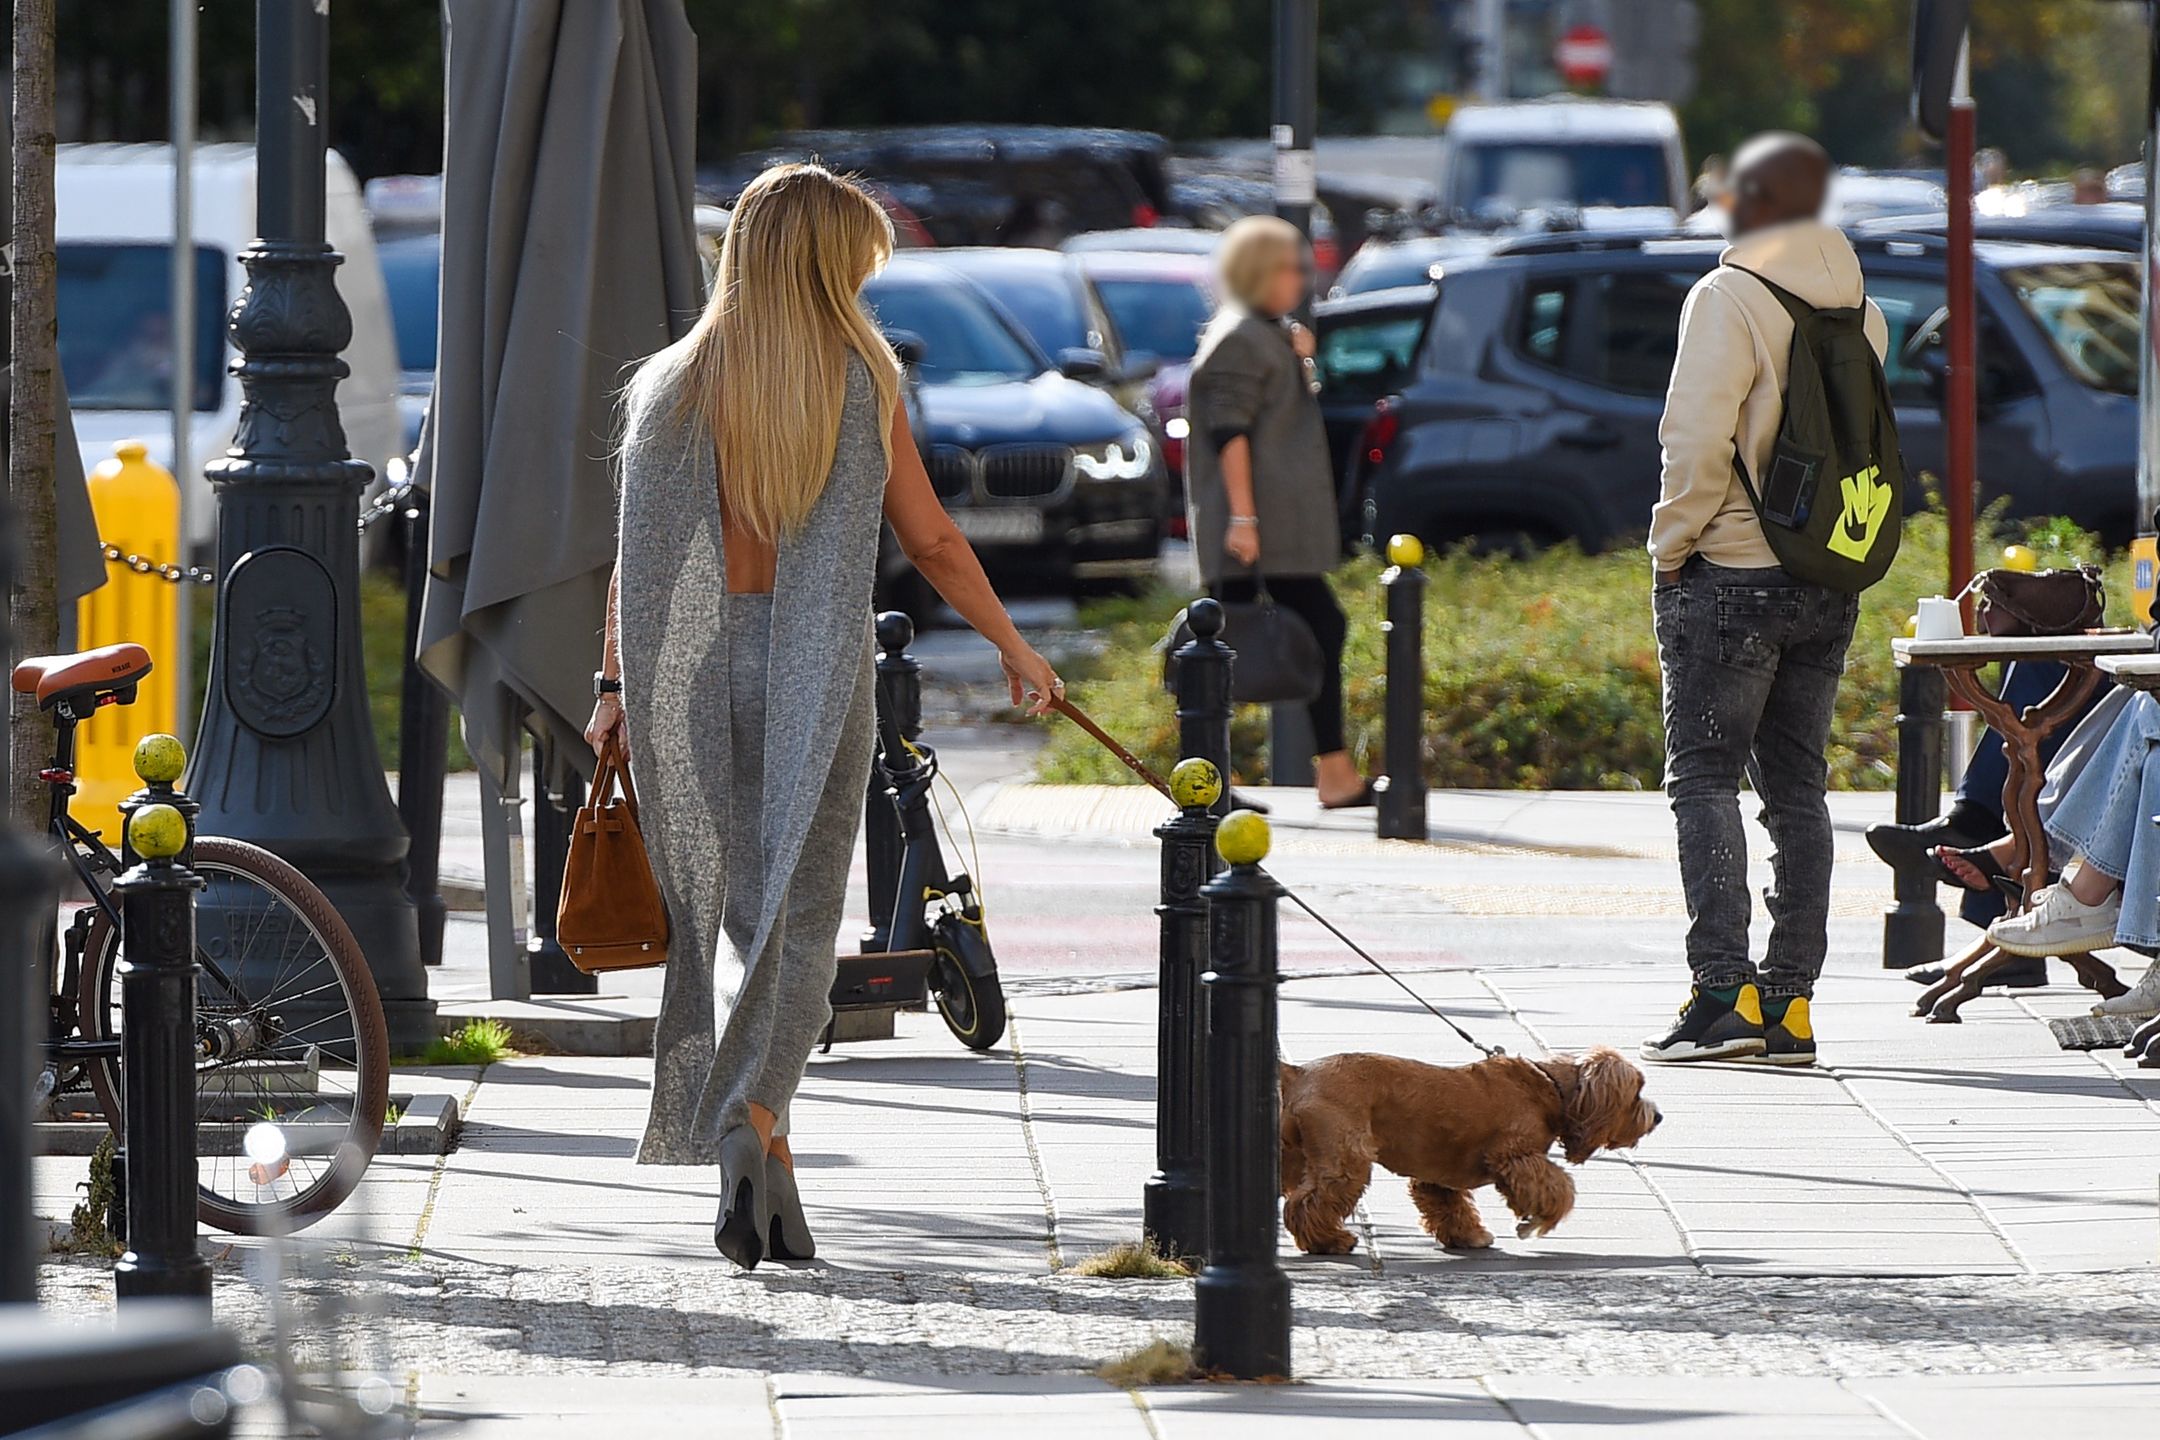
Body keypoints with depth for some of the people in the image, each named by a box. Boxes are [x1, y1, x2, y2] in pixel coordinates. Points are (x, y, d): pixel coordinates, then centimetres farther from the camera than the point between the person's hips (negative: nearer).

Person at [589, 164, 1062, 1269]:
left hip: (695, 667, 2)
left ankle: (764, 1167, 10)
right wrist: (1016, 651, 14)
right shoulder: (862, 384, -3)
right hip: (818, 669, -2)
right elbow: (932, 542, 2)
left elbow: (638, 552, -1)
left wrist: (615, 685, 7)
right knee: (800, 918, -1)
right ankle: (753, 1118, -23)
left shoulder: (673, 385, 1)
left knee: (736, 909, 12)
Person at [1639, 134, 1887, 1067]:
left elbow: (1698, 437, -18)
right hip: (1830, 584, 7)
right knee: (1796, 786, 10)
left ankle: (1724, 992, -13)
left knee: (1704, 779, -3)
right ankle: (1790, 1005, 8)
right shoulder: (1859, 308, 10)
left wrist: (1672, 542, -6)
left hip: (1730, 572, -7)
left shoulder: (1730, 297, -11)